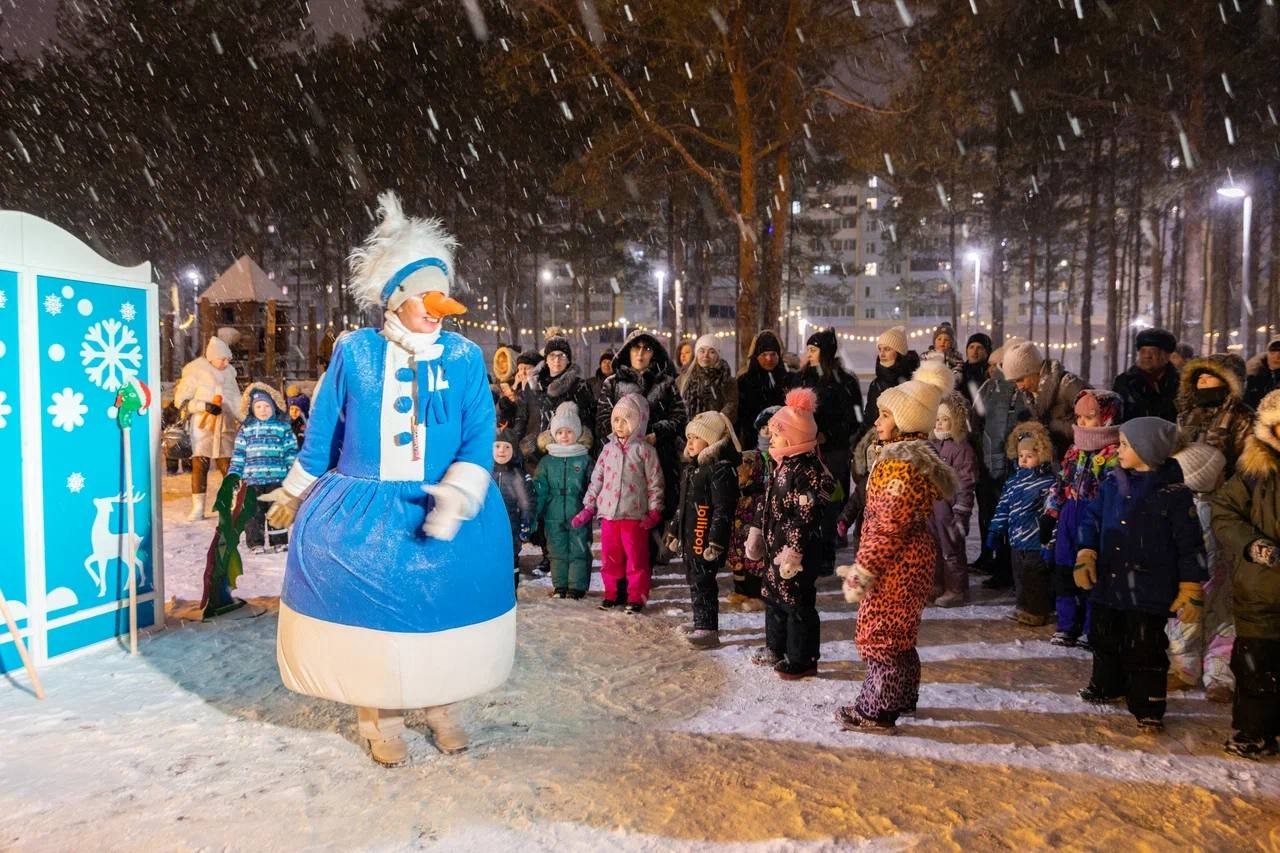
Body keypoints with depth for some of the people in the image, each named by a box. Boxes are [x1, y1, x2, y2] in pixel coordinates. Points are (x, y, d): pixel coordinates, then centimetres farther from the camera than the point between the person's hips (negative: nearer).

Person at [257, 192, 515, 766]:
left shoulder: (464, 358, -3)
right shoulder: (354, 352, -2)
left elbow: (479, 440, -8)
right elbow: (321, 434, 7)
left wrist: (456, 497, -23)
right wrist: (295, 495, 14)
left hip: (441, 510, 1)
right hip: (361, 516, 0)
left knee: (440, 604, 6)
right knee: (371, 609, 5)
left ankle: (439, 706, 30)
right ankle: (381, 718, 25)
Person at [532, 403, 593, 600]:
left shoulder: (584, 460, 1)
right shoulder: (547, 461, 6)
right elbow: (539, 490, 7)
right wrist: (535, 514, 3)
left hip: (578, 516, -2)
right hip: (554, 516, 2)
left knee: (579, 551, 1)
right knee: (558, 552, 10)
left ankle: (577, 586, 10)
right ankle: (560, 586, 20)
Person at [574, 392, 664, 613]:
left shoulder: (644, 450, -3)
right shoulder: (609, 449, 9)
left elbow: (655, 482, -3)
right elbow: (597, 479, 12)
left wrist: (654, 511, -8)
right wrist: (588, 508, 9)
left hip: (635, 514, -4)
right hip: (608, 512, 4)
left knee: (636, 558, 2)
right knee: (610, 556, 11)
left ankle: (636, 597, 13)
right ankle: (613, 594, 25)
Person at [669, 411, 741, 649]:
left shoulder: (720, 469, -16)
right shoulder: (690, 467, 15)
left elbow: (723, 510, -20)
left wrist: (716, 542, -22)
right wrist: (675, 532, 24)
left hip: (706, 539, -10)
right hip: (689, 536, 10)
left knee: (703, 582, -5)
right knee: (693, 580, 16)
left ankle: (708, 629, 4)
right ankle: (701, 622, 29)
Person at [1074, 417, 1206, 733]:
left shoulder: (1173, 492, -14)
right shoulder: (1113, 483, 1)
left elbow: (1190, 544, -10)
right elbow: (1092, 518, 10)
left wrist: (1191, 589, -10)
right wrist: (1086, 554, -3)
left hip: (1149, 590, -6)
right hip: (1108, 584, 6)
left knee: (1144, 650, 2)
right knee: (1104, 639, 21)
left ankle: (1148, 708, 18)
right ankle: (1107, 686, 42)